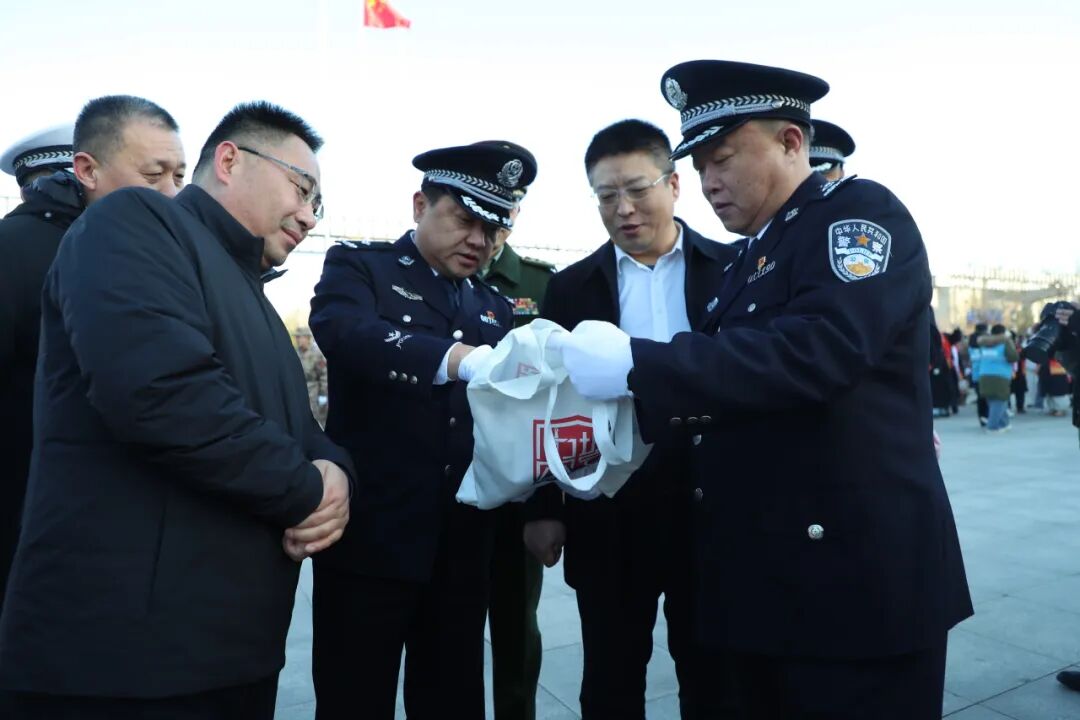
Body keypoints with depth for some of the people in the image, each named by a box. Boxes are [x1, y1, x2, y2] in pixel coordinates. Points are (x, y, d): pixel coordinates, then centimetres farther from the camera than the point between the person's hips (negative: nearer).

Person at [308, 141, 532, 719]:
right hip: (371, 537, -4)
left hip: (464, 546, 5)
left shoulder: (495, 308, 16)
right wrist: (461, 359, -36)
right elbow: (346, 332, -22)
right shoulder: (359, 266, 1)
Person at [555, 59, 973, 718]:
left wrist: (638, 365, -26)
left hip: (858, 575, -7)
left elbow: (818, 349, -26)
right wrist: (624, 411, 1)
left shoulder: (862, 212, -8)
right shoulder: (753, 260, 15)